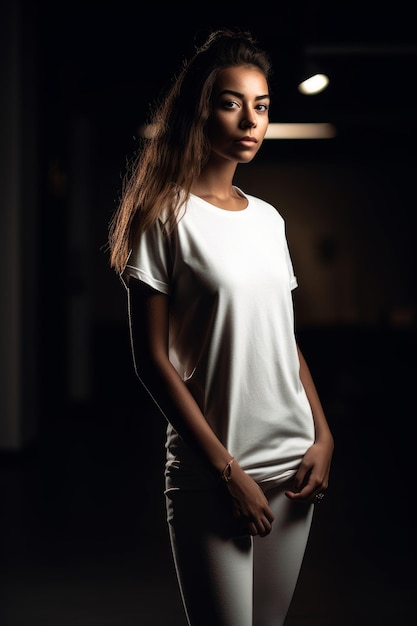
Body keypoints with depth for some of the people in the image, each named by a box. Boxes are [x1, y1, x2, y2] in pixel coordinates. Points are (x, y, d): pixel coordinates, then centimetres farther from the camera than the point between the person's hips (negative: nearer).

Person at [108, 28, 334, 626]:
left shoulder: (268, 219, 11)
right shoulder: (165, 217, -8)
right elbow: (152, 358, -11)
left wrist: (323, 436, 4)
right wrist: (225, 469, -13)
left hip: (292, 467, 6)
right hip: (211, 476, -6)